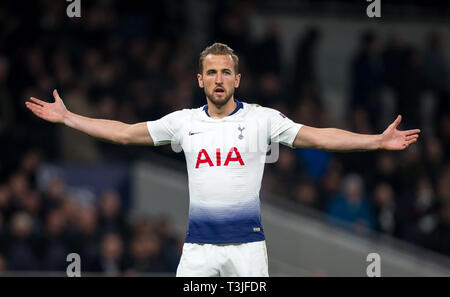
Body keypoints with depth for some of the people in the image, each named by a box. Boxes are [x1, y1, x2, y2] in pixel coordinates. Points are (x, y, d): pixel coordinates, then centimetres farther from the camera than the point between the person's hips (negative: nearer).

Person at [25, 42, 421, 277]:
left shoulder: (262, 119, 1)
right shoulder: (184, 121, 7)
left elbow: (319, 137, -4)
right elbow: (123, 133, 11)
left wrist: (378, 141, -14)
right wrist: (67, 117, 8)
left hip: (247, 242, -2)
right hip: (198, 244, 2)